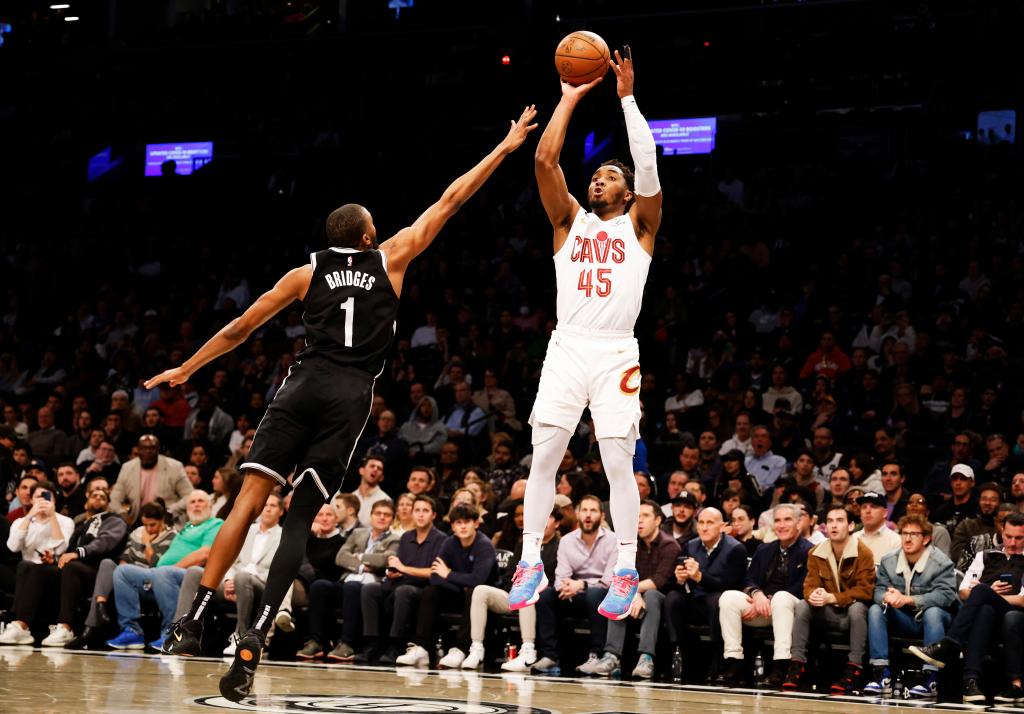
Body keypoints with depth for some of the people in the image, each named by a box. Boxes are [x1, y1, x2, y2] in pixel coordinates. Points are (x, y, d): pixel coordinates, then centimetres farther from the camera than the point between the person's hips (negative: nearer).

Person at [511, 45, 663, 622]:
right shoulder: (570, 220, 17)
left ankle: (627, 570, 0)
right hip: (567, 347, 2)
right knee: (544, 454, -5)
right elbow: (545, 159, 4)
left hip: (617, 352, -2)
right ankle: (531, 562, 1)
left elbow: (649, 163, -5)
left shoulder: (639, 225, 10)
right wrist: (571, 98, 6)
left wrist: (627, 98, -3)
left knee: (618, 461, -6)